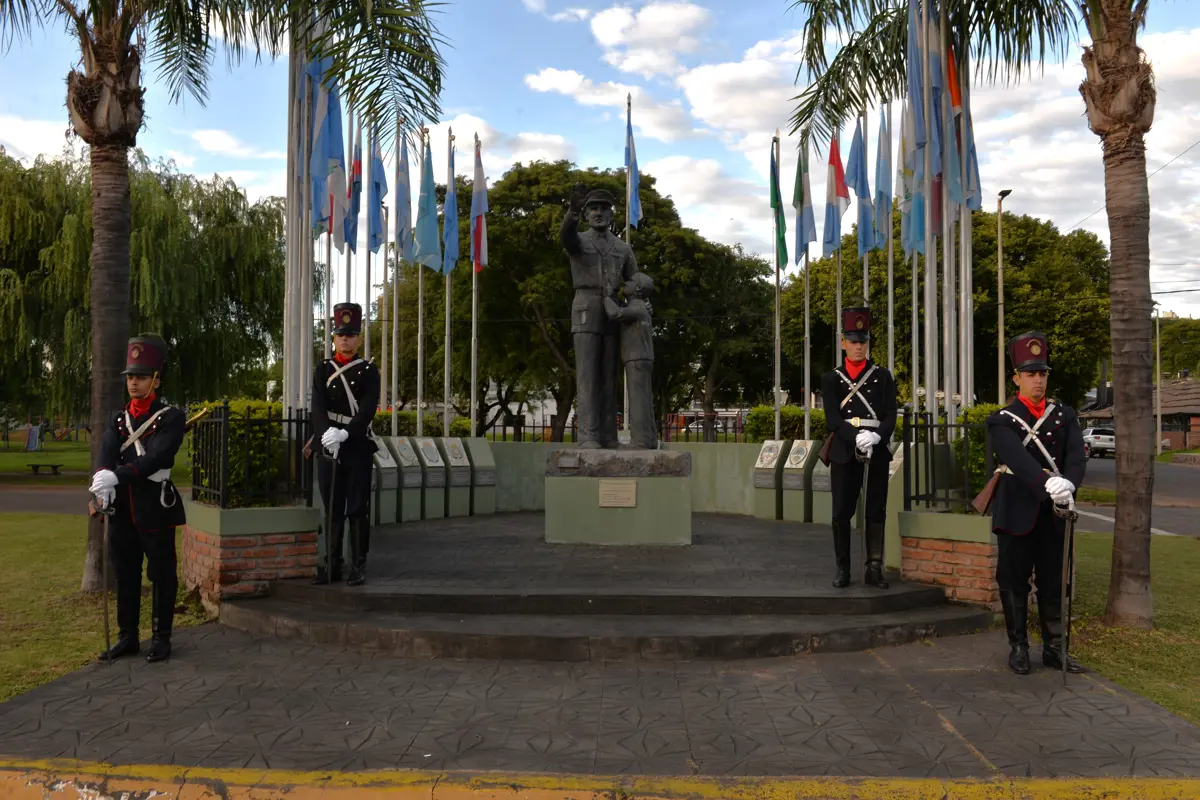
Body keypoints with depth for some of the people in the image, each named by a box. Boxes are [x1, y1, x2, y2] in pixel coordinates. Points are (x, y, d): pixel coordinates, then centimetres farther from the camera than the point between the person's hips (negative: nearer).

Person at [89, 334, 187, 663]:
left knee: (161, 574, 3)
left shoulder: (171, 417, -5)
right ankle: (127, 636, 23)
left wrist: (116, 476, -32)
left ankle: (161, 638, 14)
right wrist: (103, 481, -27)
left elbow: (156, 458, -19)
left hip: (155, 507, -5)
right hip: (122, 507, 6)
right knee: (125, 574, 12)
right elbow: (106, 455, -6)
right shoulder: (118, 419, 13)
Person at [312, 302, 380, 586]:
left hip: (358, 447, -2)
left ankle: (358, 566, 7)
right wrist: (326, 432, -27)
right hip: (328, 446, 2)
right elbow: (318, 406, -8)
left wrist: (345, 433, -27)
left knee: (358, 509, 1)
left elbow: (368, 409, -12)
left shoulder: (369, 371, 1)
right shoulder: (322, 370, 7)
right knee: (332, 508, 7)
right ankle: (331, 565, 14)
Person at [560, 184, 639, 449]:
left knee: (608, 377, 2)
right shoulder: (576, 241, 4)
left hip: (611, 317, 4)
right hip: (585, 314, -4)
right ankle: (588, 437, -11)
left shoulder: (623, 249, 17)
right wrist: (574, 208, -45)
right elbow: (565, 233, -24)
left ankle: (607, 437, 4)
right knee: (587, 376, -11)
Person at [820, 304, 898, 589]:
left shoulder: (883, 376, 9)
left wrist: (876, 436, -19)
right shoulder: (831, 379, 7)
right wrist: (856, 437, -20)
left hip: (877, 452, 1)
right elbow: (833, 419, -3)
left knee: (876, 512, 3)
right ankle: (843, 569, 10)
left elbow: (890, 415, 1)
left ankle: (874, 568, 11)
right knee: (842, 513, 1)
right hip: (844, 452, 0)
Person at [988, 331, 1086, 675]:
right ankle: (1018, 647, 18)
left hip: (1054, 515, 3)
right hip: (1018, 515, -3)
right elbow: (1018, 459, -22)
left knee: (1054, 584, 10)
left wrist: (1068, 482, -30)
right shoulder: (1002, 421, -3)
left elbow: (1076, 456, -8)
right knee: (1014, 584, 5)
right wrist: (1047, 483, -39)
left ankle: (1054, 649, 21)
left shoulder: (1065, 416, 8)